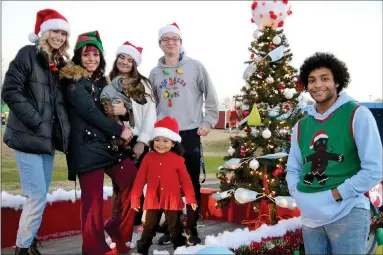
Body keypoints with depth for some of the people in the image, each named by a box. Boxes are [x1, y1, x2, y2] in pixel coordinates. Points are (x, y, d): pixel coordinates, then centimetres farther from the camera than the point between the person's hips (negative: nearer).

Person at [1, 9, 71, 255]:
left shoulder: (61, 64, 14)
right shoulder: (28, 54, -6)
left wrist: (62, 130, 7)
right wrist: (36, 121, -17)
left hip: (49, 138, 7)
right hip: (28, 136, -7)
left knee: (41, 194, 12)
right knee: (37, 195, -9)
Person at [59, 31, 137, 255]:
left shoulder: (100, 81, 19)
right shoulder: (74, 82, -4)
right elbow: (90, 111, -14)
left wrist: (121, 109, -2)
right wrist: (120, 130, -10)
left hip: (109, 143, 8)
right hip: (87, 146, -8)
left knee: (133, 183, 2)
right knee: (93, 198, -6)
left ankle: (116, 230, 20)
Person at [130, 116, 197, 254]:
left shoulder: (178, 159, -6)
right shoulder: (148, 158, -2)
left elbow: (185, 180, -2)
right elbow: (140, 179, 0)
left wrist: (191, 198, -5)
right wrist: (135, 198, 0)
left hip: (172, 200, -1)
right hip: (152, 200, 1)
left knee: (174, 227, 12)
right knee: (149, 227, 14)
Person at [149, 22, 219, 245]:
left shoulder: (195, 66, 2)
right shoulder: (155, 73, 10)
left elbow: (211, 96, 3)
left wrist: (208, 122, -2)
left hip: (190, 133, -2)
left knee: (192, 183, 4)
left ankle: (192, 229, 15)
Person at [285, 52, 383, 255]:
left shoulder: (357, 114, -6)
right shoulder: (301, 125, 10)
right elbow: (293, 169, 17)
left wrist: (335, 195, -15)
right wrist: (298, 193, -2)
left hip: (347, 213, -5)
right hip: (310, 217, 5)